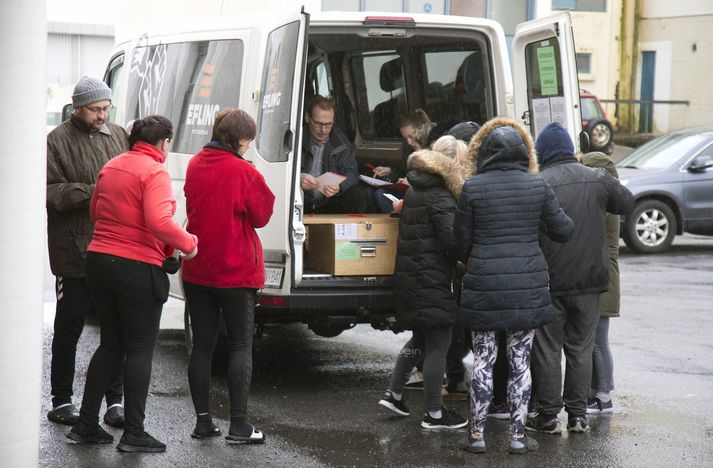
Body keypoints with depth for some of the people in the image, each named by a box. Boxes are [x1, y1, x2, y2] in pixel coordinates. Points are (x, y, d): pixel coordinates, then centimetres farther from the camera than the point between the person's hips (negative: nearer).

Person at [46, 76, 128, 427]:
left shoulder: (118, 136, 12)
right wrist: (90, 192, -21)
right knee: (69, 328, 5)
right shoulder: (58, 141, -5)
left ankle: (115, 401, 17)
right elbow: (49, 192, -12)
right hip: (74, 254, -5)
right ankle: (61, 402, 16)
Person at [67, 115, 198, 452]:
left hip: (99, 260, 7)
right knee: (140, 349, 3)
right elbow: (159, 222, -24)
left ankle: (85, 425, 17)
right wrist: (188, 244, -11)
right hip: (137, 268, -7)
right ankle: (133, 433, 4)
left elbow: (94, 212, 21)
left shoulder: (111, 167, 10)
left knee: (110, 345, 17)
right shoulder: (155, 172, -13)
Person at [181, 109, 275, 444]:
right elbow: (262, 215, -5)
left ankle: (203, 420, 11)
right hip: (236, 270, -5)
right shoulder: (243, 172, -15)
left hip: (196, 271, 5)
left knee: (202, 346, 10)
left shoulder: (195, 165, 5)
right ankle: (239, 425, -2)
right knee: (241, 346, 2)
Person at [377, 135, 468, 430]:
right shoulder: (441, 199, -16)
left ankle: (393, 393, 23)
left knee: (420, 338, 23)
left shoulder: (413, 193, 13)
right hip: (432, 280, -9)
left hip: (408, 278, 9)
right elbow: (452, 240, -20)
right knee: (438, 344, -3)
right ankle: (434, 414, 0)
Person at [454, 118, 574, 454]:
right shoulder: (538, 186, -1)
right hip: (528, 285, 1)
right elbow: (562, 231, 4)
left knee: (483, 360, 9)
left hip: (484, 285, -1)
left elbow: (462, 241, 0)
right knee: (520, 362, 8)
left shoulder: (472, 188, -5)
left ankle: (477, 434, 12)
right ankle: (518, 436, 12)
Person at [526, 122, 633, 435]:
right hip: (590, 280, 3)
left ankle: (549, 416, 9)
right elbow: (627, 203, 15)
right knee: (581, 349, 13)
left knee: (547, 350, 7)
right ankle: (578, 414, 15)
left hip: (549, 281, -3)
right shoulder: (597, 178, 0)